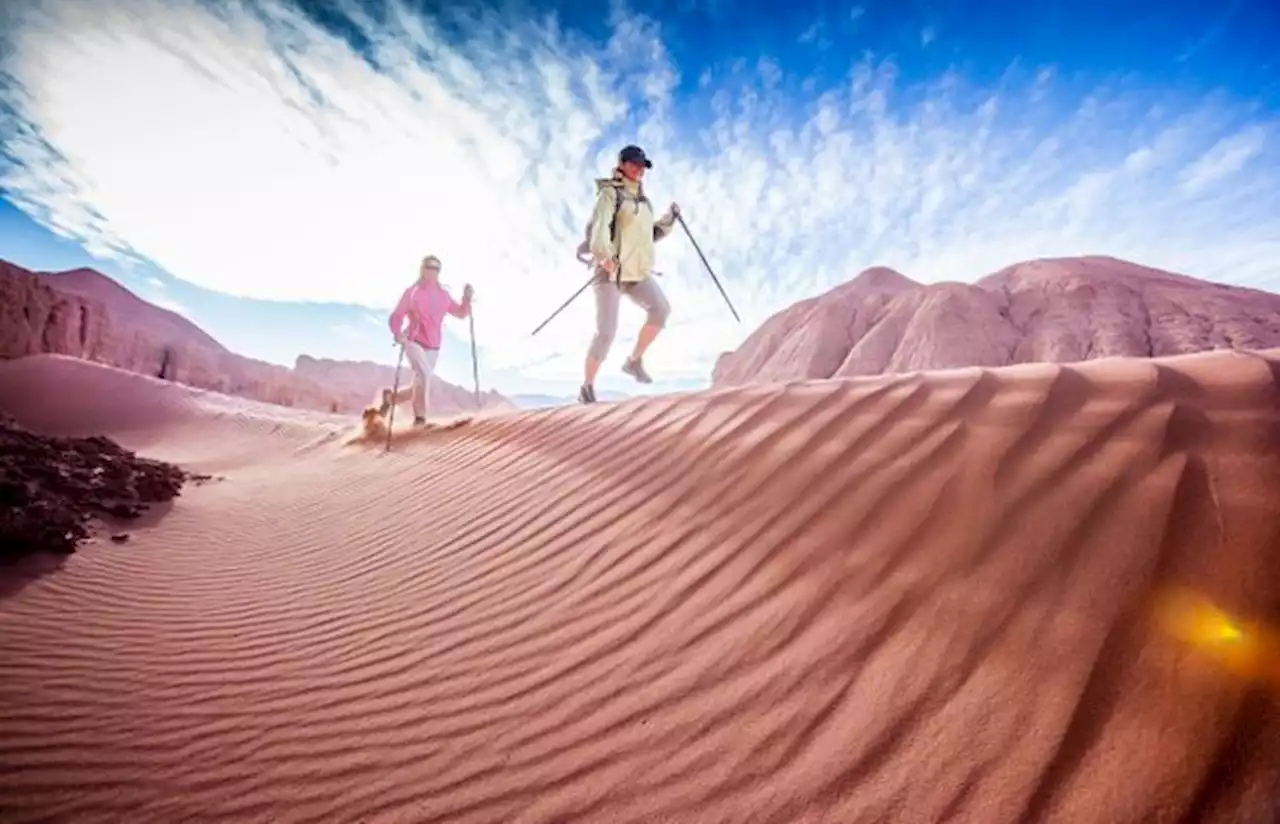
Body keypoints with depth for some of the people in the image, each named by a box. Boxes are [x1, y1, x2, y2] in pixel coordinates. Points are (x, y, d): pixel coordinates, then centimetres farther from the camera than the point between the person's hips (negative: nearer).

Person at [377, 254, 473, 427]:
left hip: (433, 347, 5)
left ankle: (390, 397, 35)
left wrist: (467, 299, -4)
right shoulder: (412, 292, 0)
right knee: (424, 374, -27)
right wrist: (398, 334, -19)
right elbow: (396, 317, 0)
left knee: (419, 386, 8)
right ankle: (420, 418, -19)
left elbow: (461, 313, 15)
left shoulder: (443, 295, 10)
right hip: (414, 342, -5)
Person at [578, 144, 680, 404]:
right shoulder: (610, 193, -3)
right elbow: (598, 226, -21)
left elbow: (651, 235, 25)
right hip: (610, 270, -6)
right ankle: (587, 387, 5)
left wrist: (669, 218, 9)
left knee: (661, 309, -18)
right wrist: (604, 255, -39)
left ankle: (634, 360, -1)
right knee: (606, 332, -11)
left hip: (637, 272, 6)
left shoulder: (643, 200, 20)